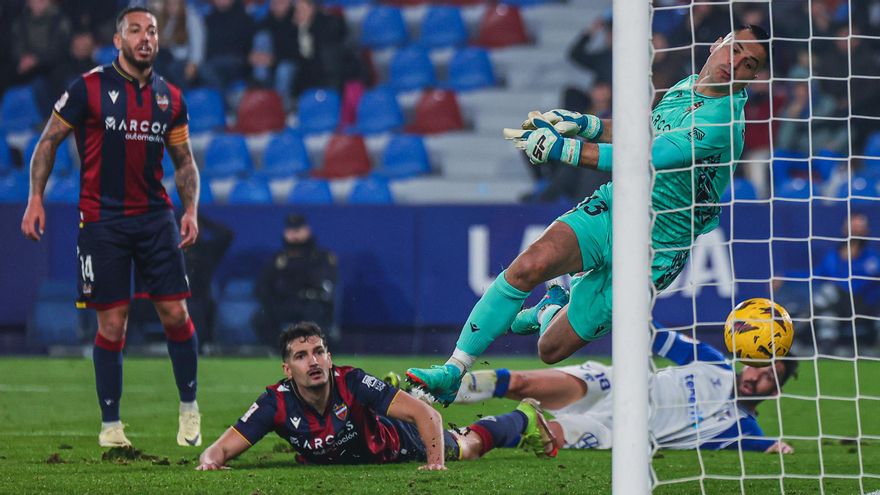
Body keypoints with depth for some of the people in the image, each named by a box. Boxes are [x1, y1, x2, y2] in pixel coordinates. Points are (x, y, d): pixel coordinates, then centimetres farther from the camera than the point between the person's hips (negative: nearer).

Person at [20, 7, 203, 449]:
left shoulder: (170, 98, 7)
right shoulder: (88, 88, -5)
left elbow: (184, 161, 16)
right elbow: (48, 141, 1)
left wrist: (191, 209, 2)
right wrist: (35, 198, -7)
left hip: (155, 217, 3)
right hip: (102, 221, -3)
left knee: (175, 313, -2)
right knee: (112, 325, -3)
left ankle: (189, 407, 16)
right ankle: (110, 425, 8)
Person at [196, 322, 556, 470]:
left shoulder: (352, 383, -42)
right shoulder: (277, 403, -36)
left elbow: (425, 414, -42)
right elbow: (222, 447, -35)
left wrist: (436, 461, -54)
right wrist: (210, 460, -57)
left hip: (397, 442, -2)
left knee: (469, 445, 18)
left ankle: (525, 419, 48)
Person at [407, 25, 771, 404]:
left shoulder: (722, 123, -22)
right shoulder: (685, 88, 5)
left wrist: (562, 149, -30)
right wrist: (583, 124, 8)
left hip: (653, 251, -5)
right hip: (608, 210, 5)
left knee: (552, 349, -1)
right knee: (530, 265, -25)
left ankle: (553, 311, 37)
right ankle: (453, 372, -10)